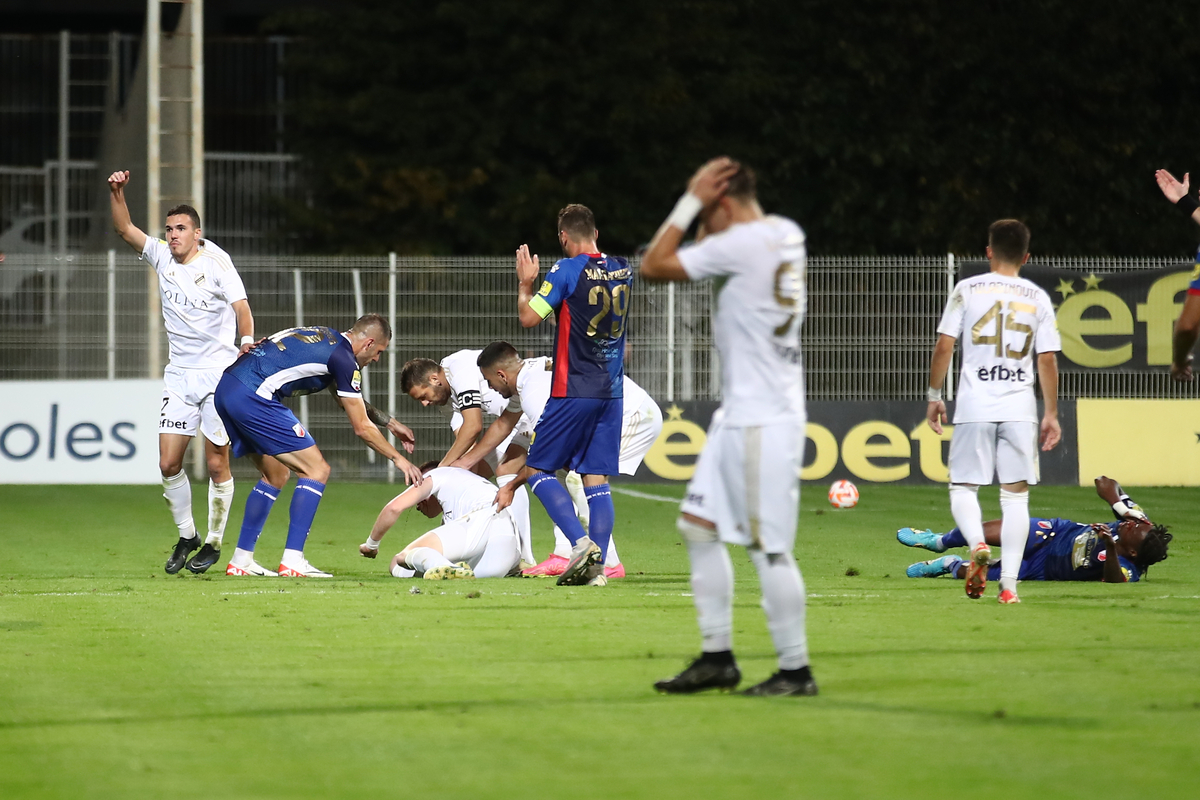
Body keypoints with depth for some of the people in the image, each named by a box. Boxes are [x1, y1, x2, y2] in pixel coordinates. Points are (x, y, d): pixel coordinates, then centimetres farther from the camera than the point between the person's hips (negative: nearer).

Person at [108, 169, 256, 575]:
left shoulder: (216, 263, -9)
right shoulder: (162, 257, 5)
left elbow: (240, 305, -19)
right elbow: (125, 229, 5)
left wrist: (247, 339, -38)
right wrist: (117, 192, -11)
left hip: (219, 375, -5)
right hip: (179, 375, 5)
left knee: (216, 464, -2)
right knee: (168, 464, 0)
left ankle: (214, 543, 11)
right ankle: (186, 536, 18)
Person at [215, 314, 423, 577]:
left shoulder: (325, 338, 23)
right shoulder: (344, 360, -5)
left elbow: (351, 402, 37)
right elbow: (362, 427, 1)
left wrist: (389, 422, 41)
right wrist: (397, 458, 13)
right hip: (252, 396, -10)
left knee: (275, 475, 21)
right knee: (317, 470, -3)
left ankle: (241, 560, 20)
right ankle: (292, 561, -8)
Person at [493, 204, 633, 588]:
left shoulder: (566, 271, -12)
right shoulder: (623, 271, 8)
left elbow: (528, 317, -12)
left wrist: (525, 282, 3)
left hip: (573, 393, -6)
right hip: (612, 391, 6)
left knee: (537, 469, 3)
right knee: (596, 478, 6)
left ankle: (581, 542, -15)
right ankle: (597, 566, -2)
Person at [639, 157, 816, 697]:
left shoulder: (742, 243, -16)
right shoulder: (785, 235, 12)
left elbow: (653, 266, -10)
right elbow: (707, 252, 29)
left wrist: (692, 199, -6)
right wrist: (700, 204, 14)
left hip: (763, 422, -10)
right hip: (739, 412, 10)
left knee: (769, 547, -7)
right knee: (698, 526, 13)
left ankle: (796, 669, -2)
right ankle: (717, 657, 17)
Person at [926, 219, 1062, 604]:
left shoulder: (967, 289, 3)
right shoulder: (1038, 298, 6)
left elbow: (944, 346, 0)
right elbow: (1047, 360, 4)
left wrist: (934, 395, 11)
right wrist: (1051, 414, 11)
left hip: (974, 406, -1)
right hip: (1020, 408, 1)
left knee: (963, 486, 7)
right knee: (1016, 494, 4)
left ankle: (977, 544, -23)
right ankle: (1009, 583, -4)